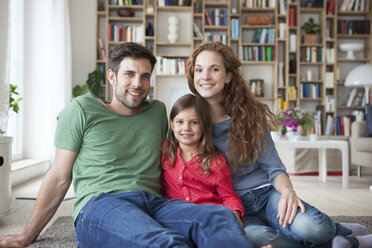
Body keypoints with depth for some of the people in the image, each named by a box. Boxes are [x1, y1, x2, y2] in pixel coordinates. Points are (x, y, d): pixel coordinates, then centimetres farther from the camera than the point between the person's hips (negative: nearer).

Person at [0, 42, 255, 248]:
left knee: (221, 216, -28)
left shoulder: (158, 112, 21)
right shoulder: (82, 109, 9)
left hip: (153, 203, 4)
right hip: (99, 204, -4)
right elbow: (59, 178, 11)